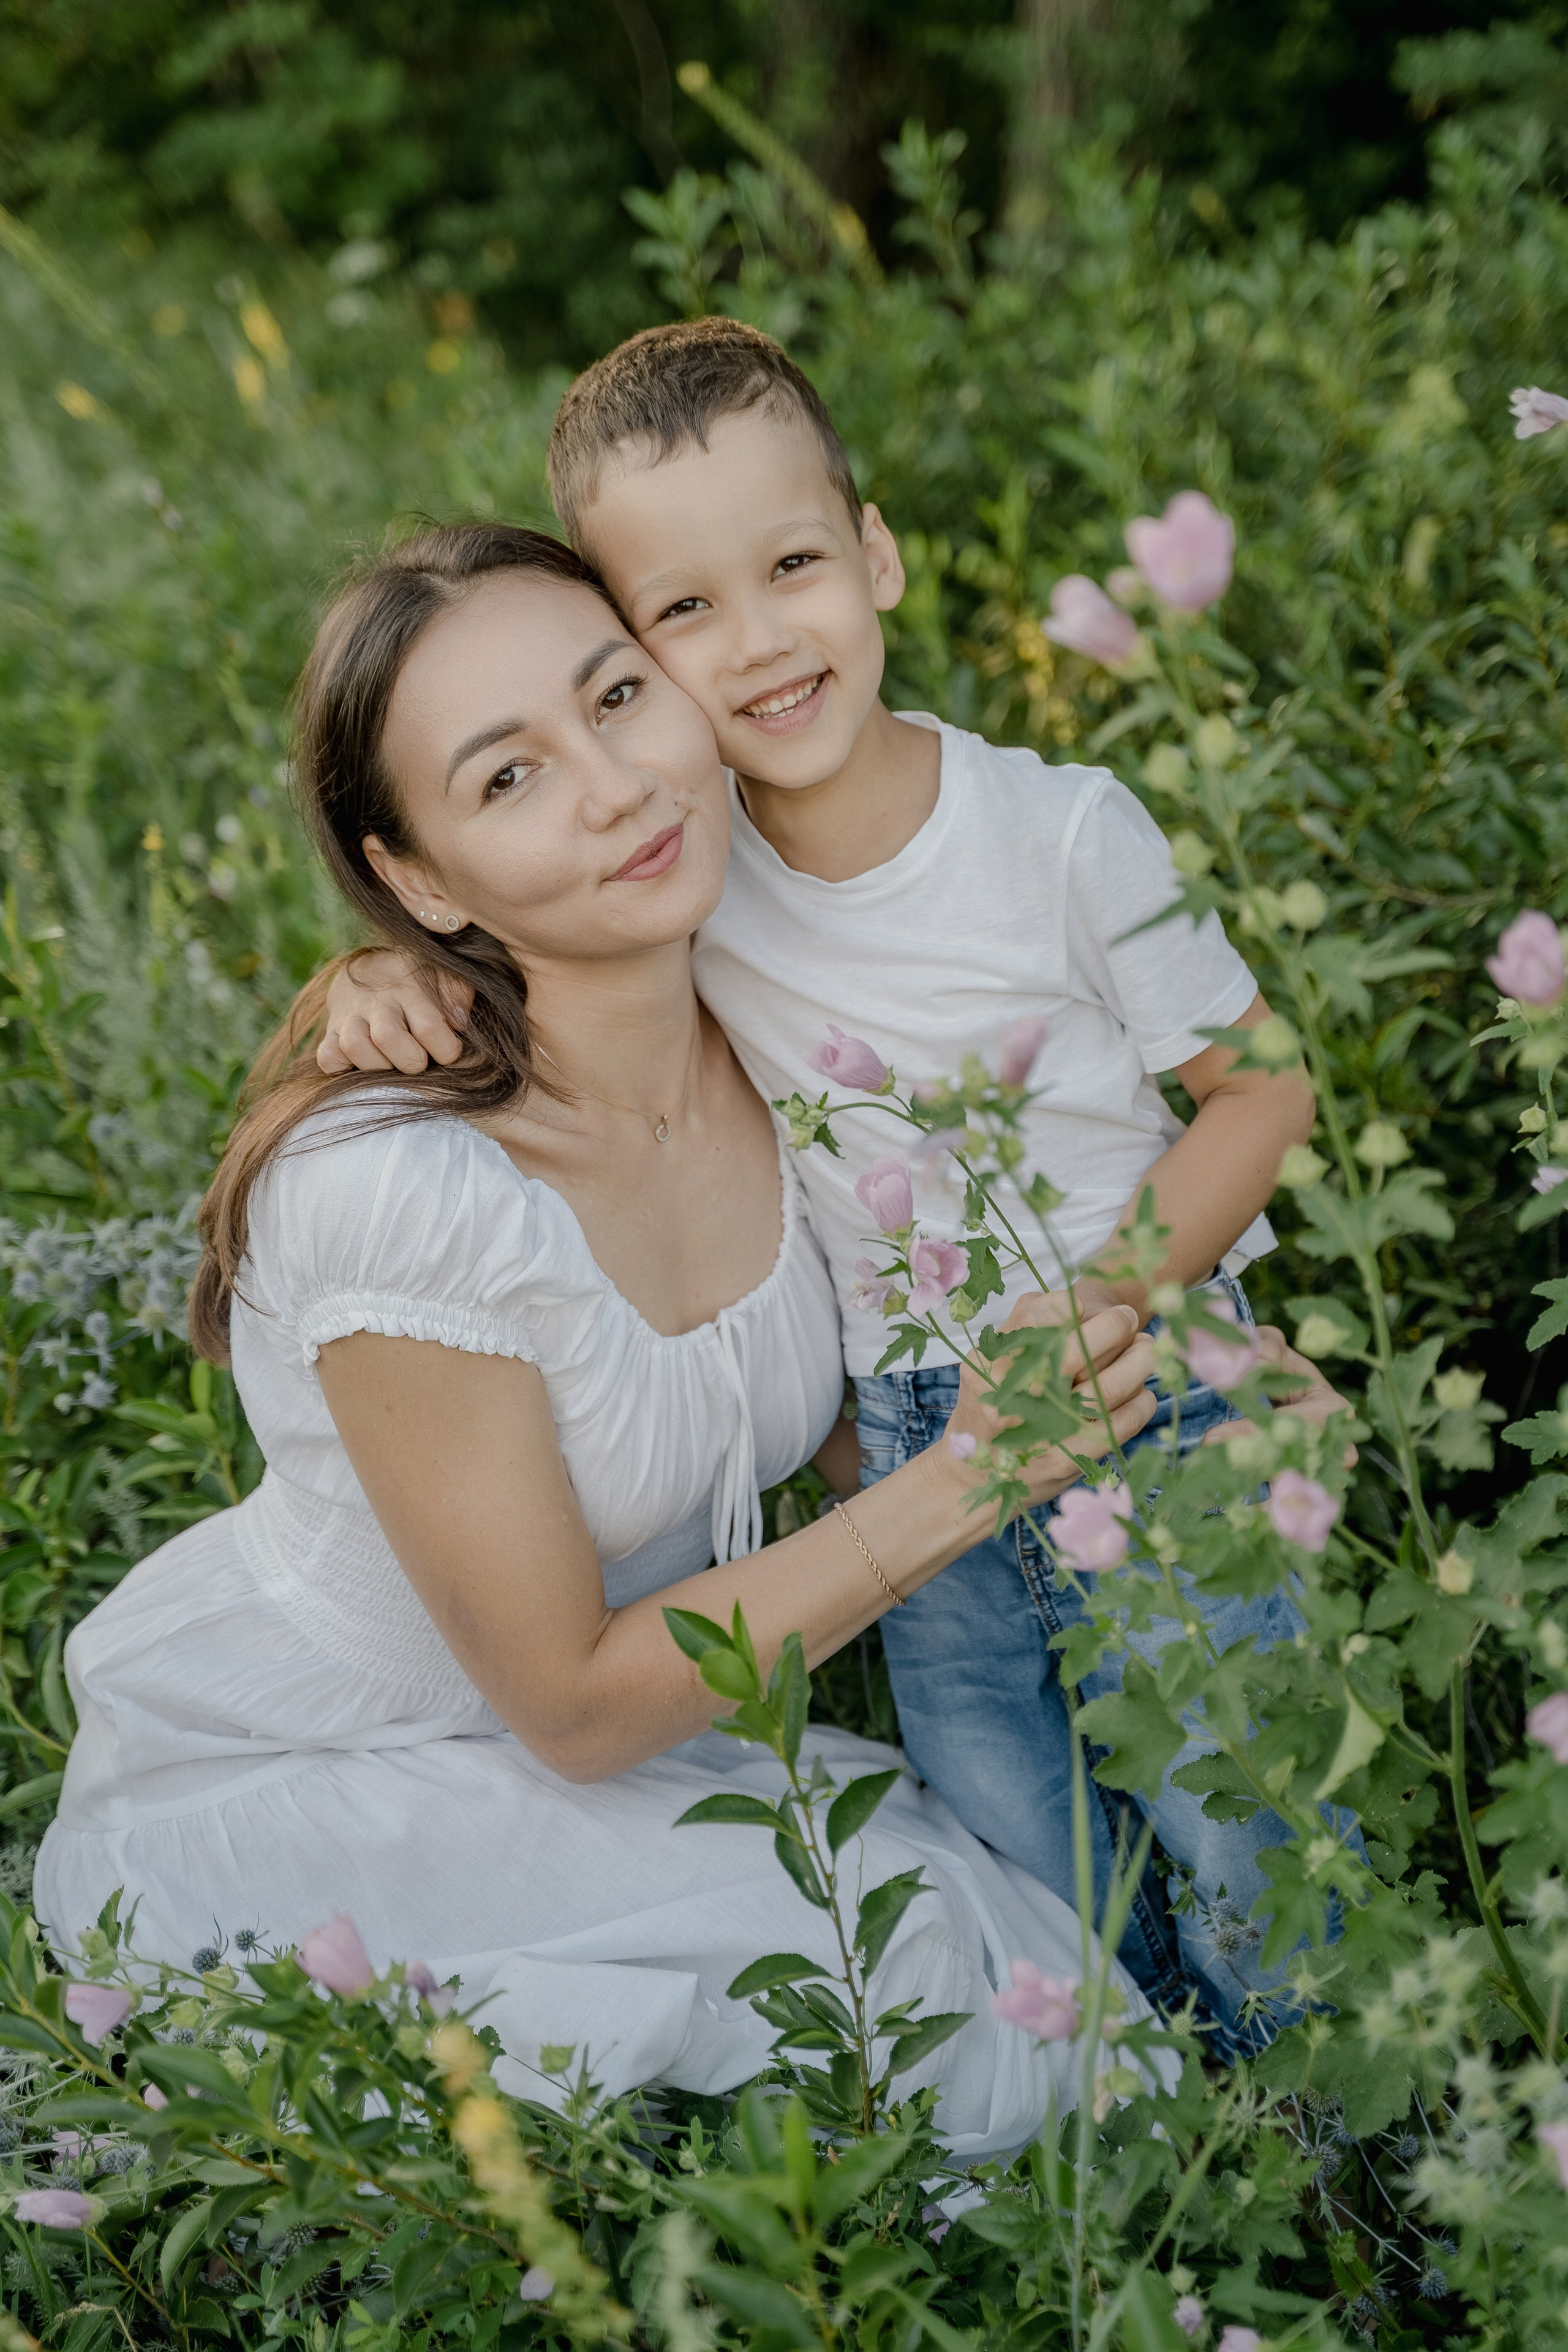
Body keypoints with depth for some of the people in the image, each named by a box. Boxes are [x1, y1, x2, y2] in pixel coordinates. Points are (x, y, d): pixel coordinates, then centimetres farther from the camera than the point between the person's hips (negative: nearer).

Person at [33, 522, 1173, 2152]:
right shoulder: (398, 1187, -30)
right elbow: (572, 1702, -21)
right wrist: (960, 1485, -23)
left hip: (621, 1720, 6)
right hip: (276, 1799, -6)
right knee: (922, 1956, -21)